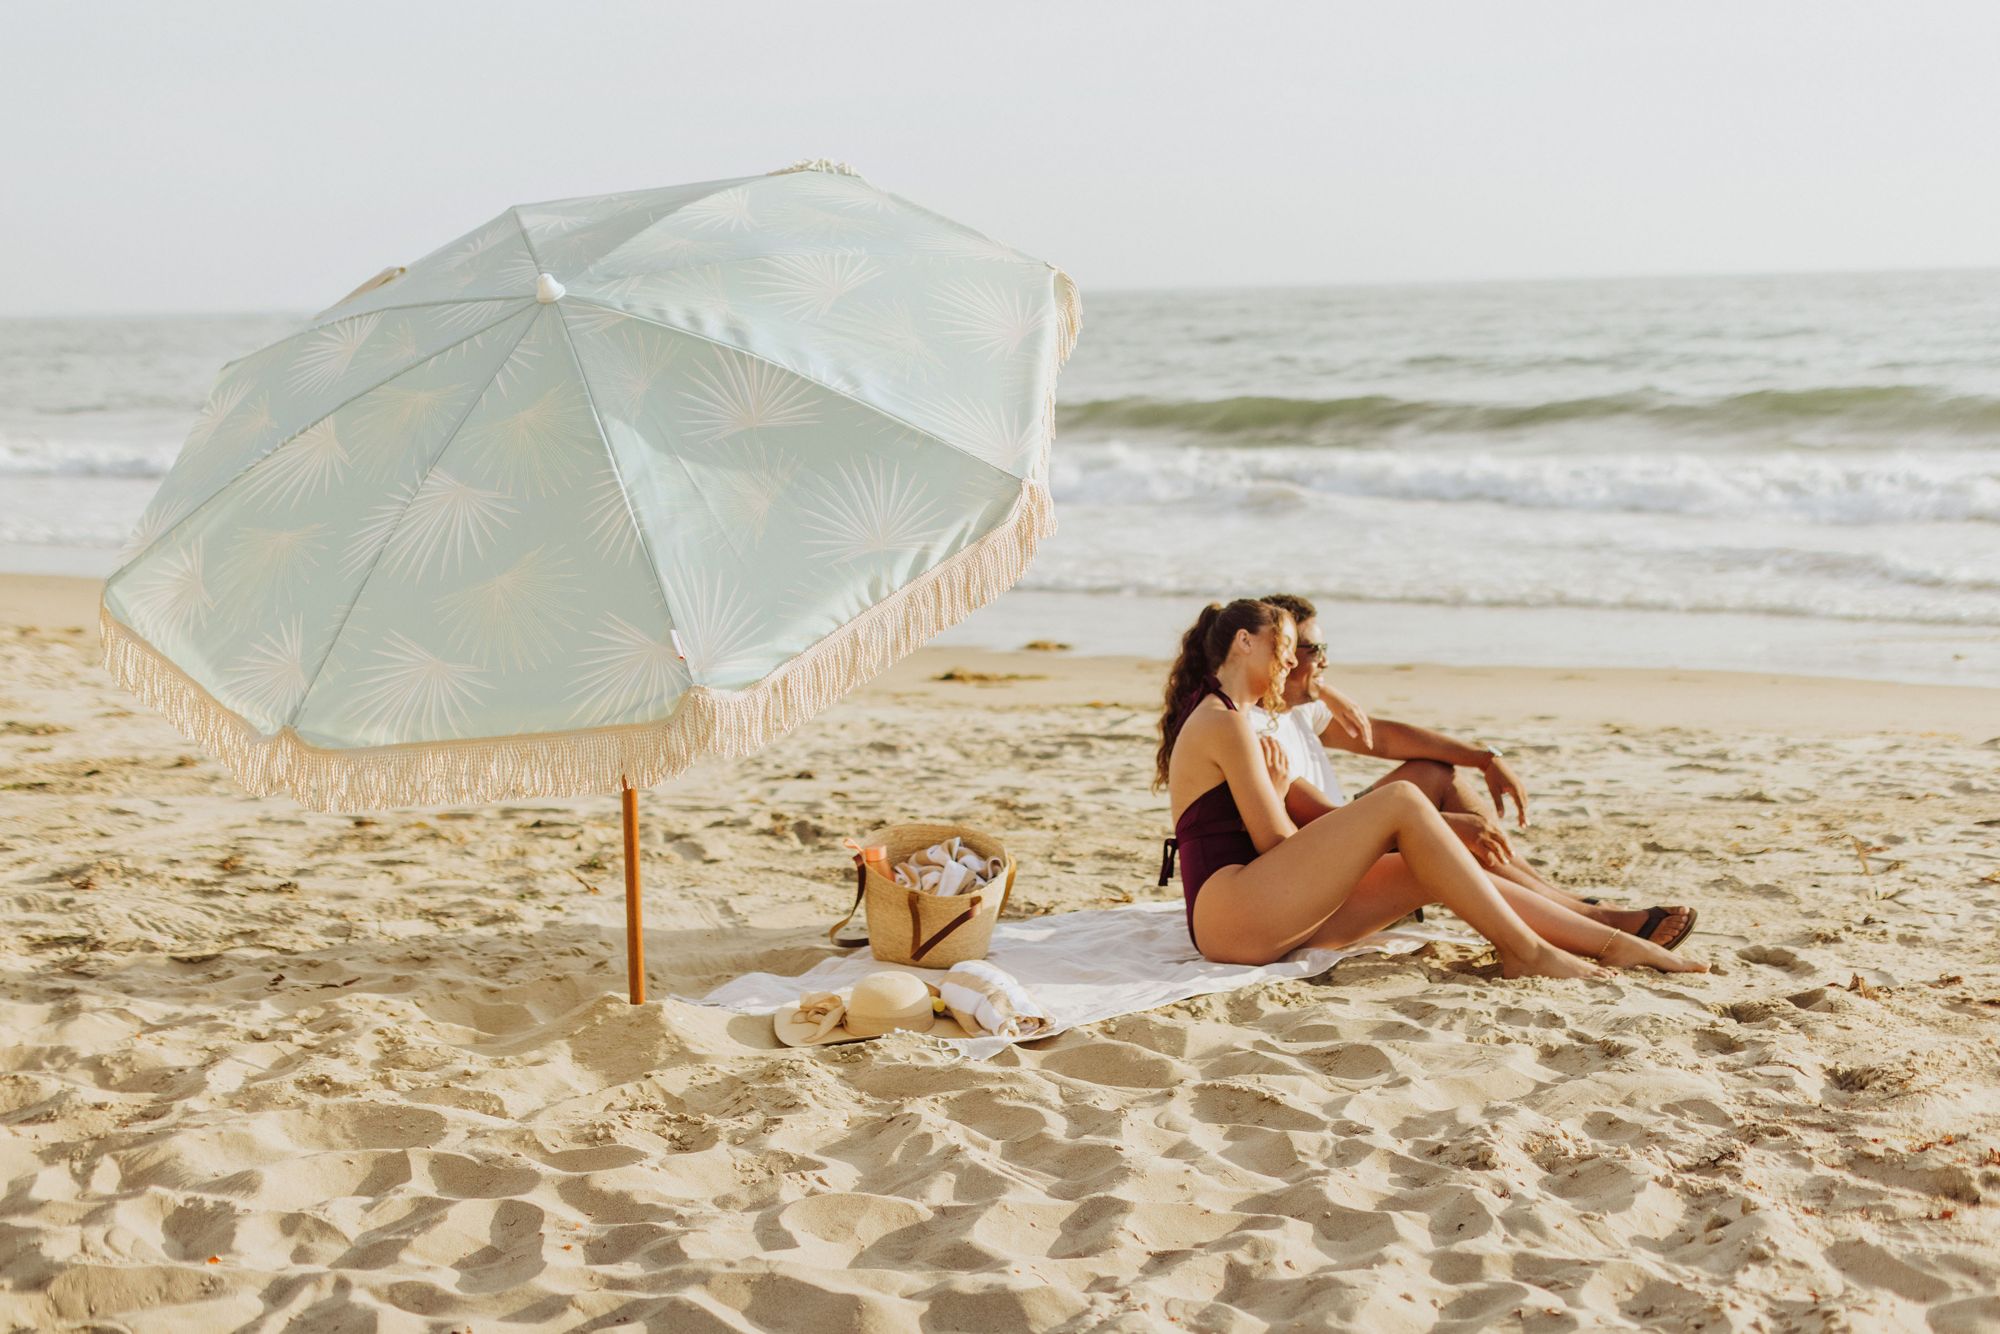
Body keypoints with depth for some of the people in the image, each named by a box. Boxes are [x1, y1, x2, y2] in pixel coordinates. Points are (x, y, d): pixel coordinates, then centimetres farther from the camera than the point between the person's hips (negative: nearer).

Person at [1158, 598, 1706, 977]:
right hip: (1231, 913, -10)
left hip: (1262, 922, 10)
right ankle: (1527, 952, -16)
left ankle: (1616, 943, -1)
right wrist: (1277, 793, 8)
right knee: (1400, 801, -17)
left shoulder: (1206, 719, 26)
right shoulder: (1225, 723, -7)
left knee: (1429, 874, 1)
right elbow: (1273, 840, -11)